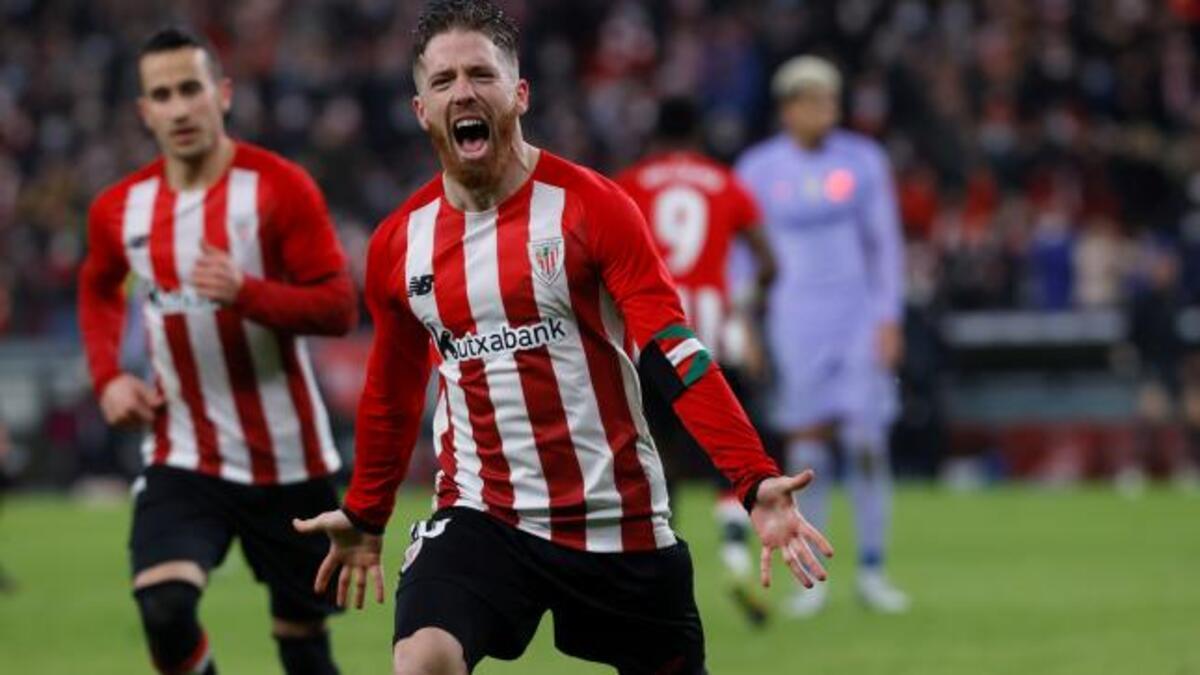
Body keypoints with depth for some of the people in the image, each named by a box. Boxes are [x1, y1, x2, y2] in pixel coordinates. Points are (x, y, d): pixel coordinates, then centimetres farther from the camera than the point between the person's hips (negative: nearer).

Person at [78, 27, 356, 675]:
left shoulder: (280, 188, -10)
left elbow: (339, 307, -13)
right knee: (164, 608, -22)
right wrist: (107, 376, 7)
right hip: (181, 458, 2)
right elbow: (98, 289, 24)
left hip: (287, 458, -2)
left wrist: (246, 292, -29)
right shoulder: (119, 209, 2)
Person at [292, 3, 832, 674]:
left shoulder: (592, 207, -9)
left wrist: (757, 480, -27)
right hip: (482, 517, 2)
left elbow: (676, 353, -15)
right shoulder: (399, 242, 3)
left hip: (617, 520, -2)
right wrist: (365, 517, 29)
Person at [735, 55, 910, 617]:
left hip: (858, 312, 0)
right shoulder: (759, 169, 1)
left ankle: (872, 570, 5)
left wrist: (889, 318, -3)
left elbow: (885, 243, 4)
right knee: (806, 446, -2)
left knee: (867, 444, -3)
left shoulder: (862, 160, 1)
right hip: (795, 315, 0)